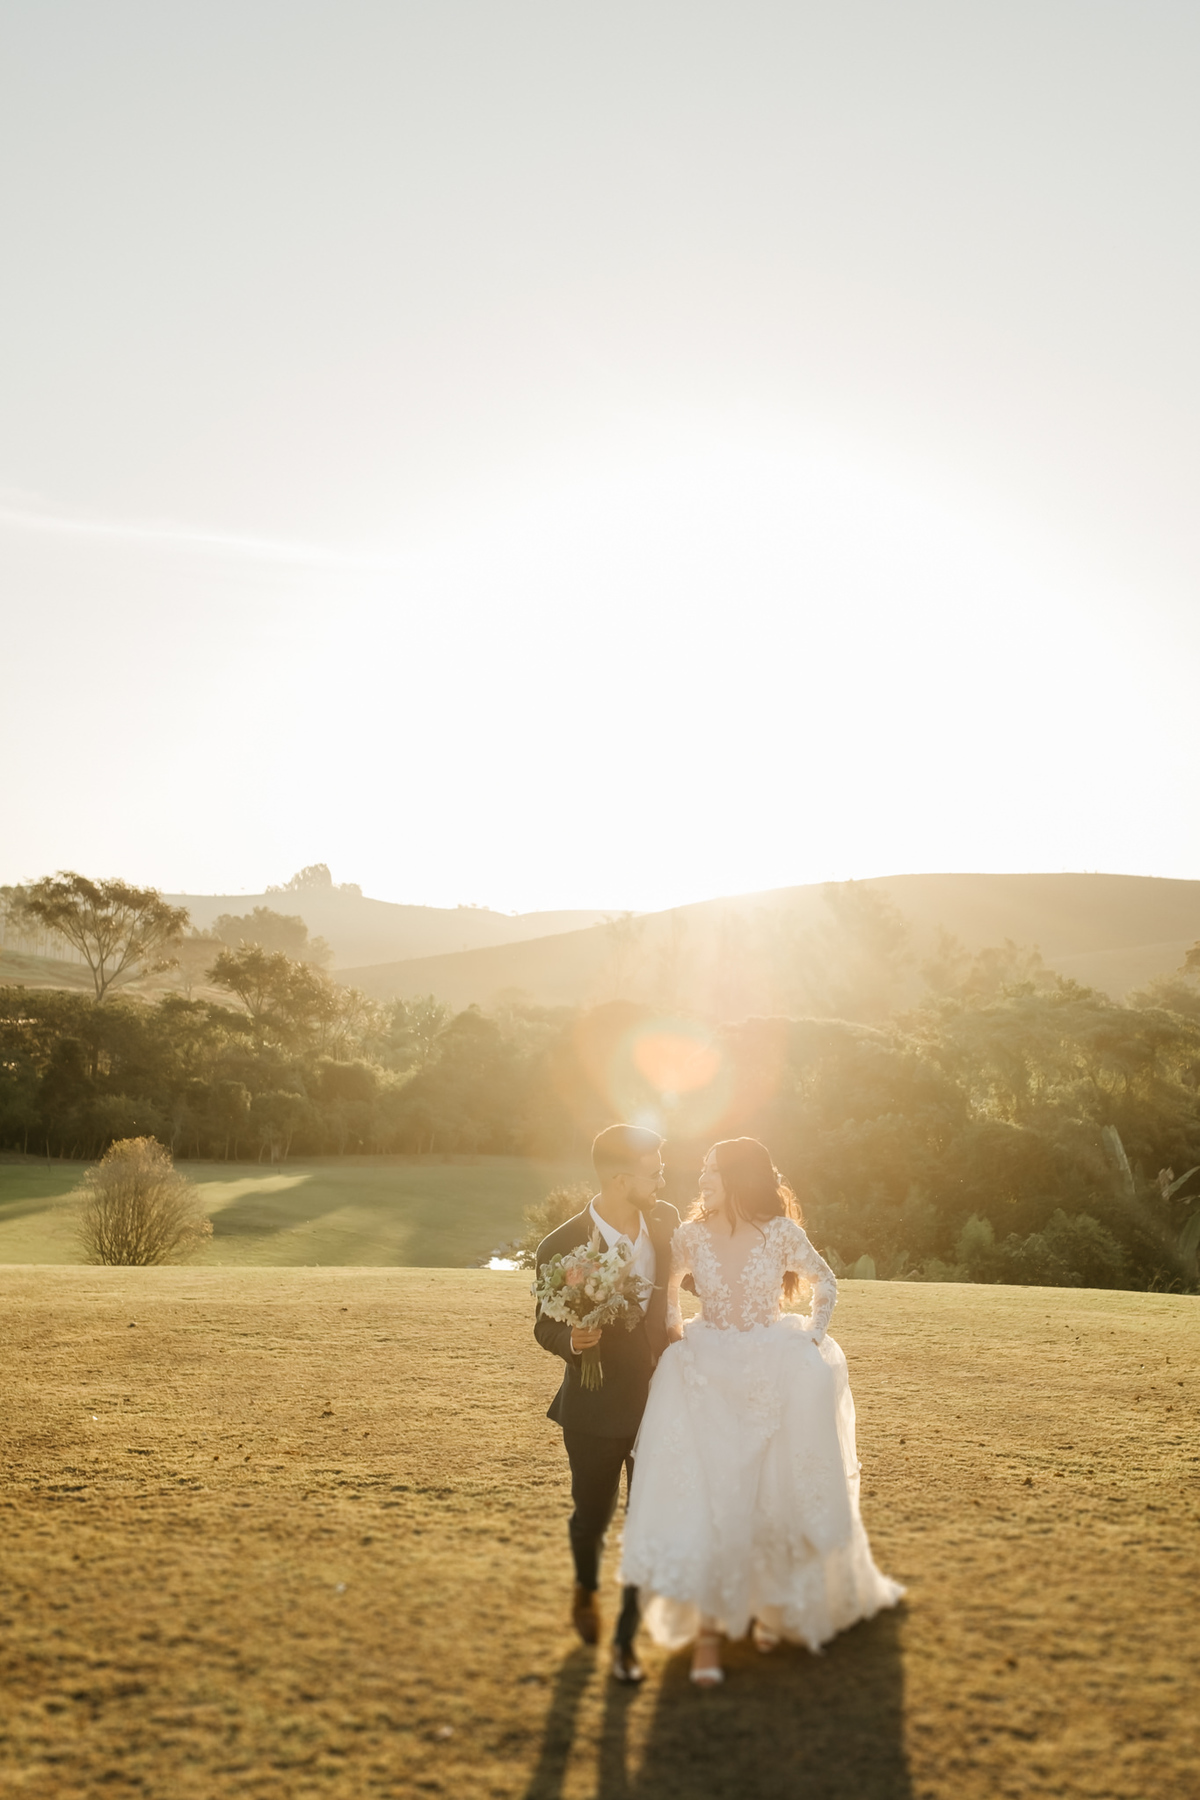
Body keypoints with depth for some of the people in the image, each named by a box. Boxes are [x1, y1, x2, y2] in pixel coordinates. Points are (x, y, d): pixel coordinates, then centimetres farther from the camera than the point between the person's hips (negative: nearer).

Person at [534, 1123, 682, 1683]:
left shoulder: (665, 1220, -8)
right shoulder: (561, 1248, -21)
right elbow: (546, 1327, -8)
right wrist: (571, 1339, -30)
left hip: (660, 1400, 3)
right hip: (597, 1407, -2)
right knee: (591, 1516, 18)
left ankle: (626, 1638, 25)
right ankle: (586, 1587, 51)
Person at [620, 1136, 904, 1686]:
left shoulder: (781, 1233, -10)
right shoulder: (691, 1236, -5)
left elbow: (825, 1282, 6)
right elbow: (668, 1287, 15)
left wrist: (811, 1338, -1)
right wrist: (675, 1337, 4)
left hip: (776, 1377, 0)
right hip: (707, 1377, 1)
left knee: (776, 1495, 9)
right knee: (701, 1494, -7)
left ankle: (772, 1604, 35)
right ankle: (706, 1626, 2)